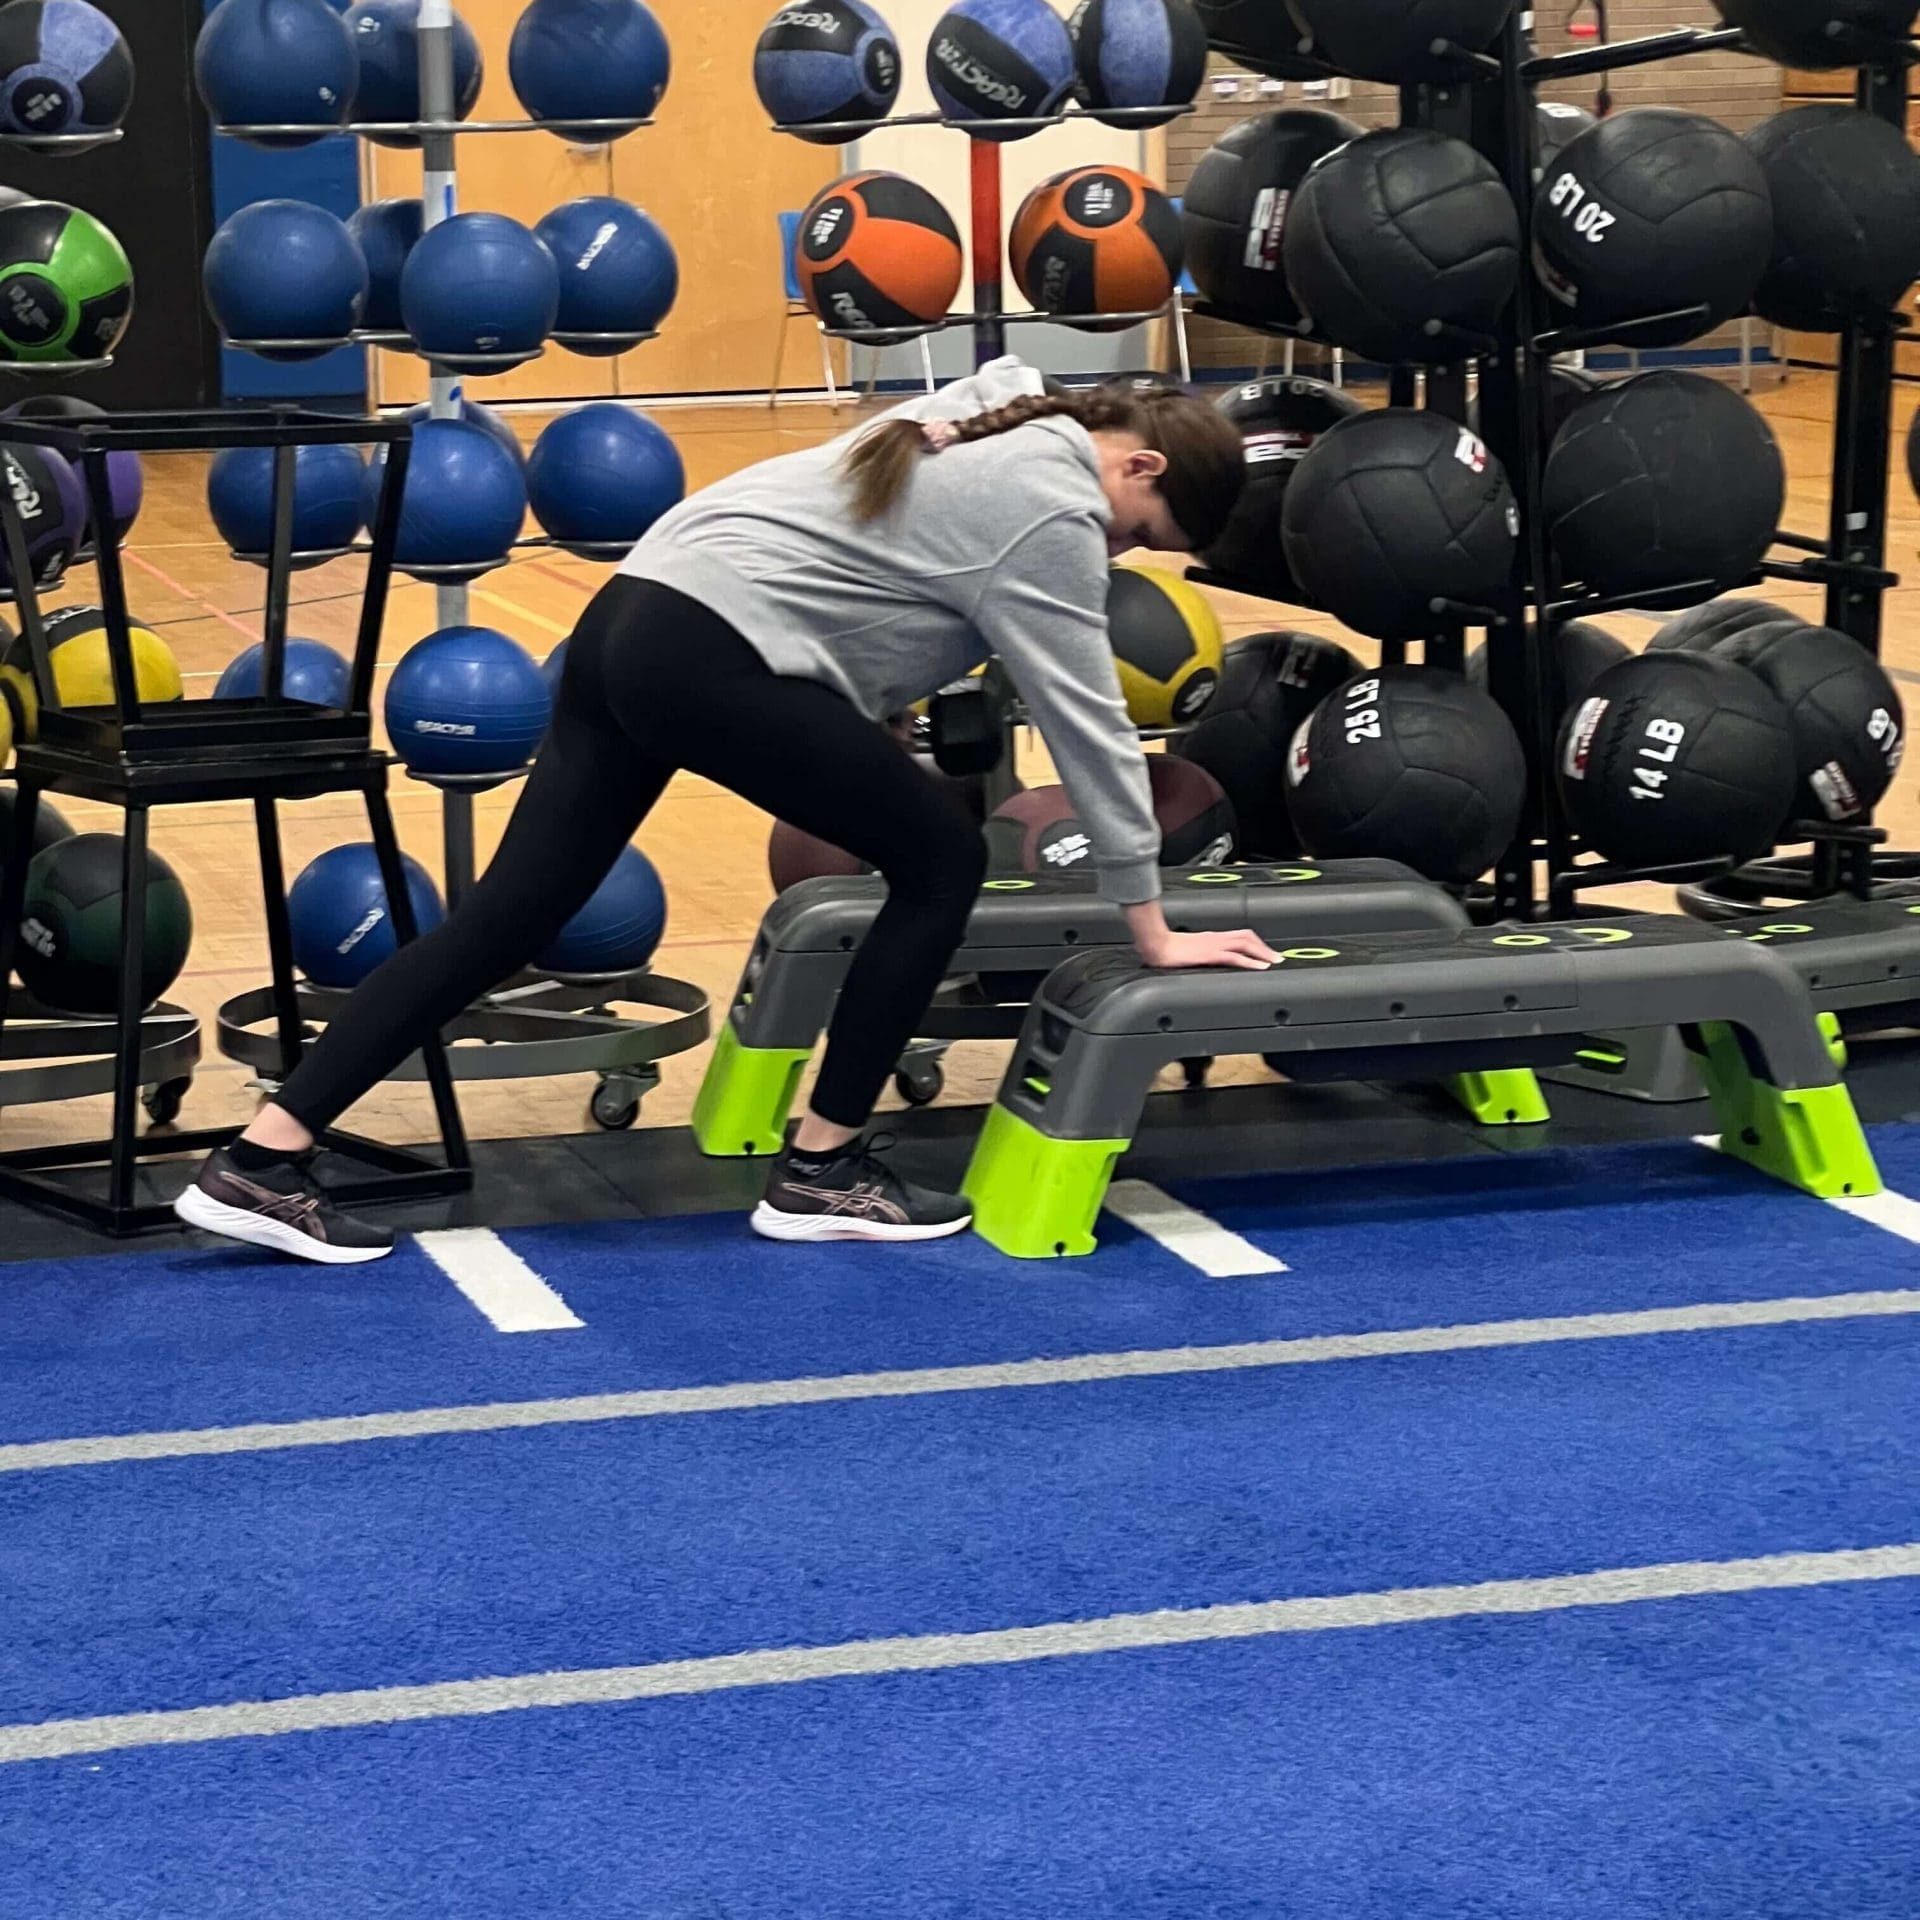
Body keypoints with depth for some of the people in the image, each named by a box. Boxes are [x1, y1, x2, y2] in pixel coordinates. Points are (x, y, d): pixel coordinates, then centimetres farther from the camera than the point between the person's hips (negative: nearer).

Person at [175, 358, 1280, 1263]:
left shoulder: (999, 422, 19)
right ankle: (821, 1175, 8)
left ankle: (264, 1164, 2)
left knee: (513, 912, 6)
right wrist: (1153, 929, 0)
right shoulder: (1052, 510, -6)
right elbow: (1089, 723, -5)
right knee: (941, 860, 3)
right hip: (714, 659, -9)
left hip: (632, 621, 9)